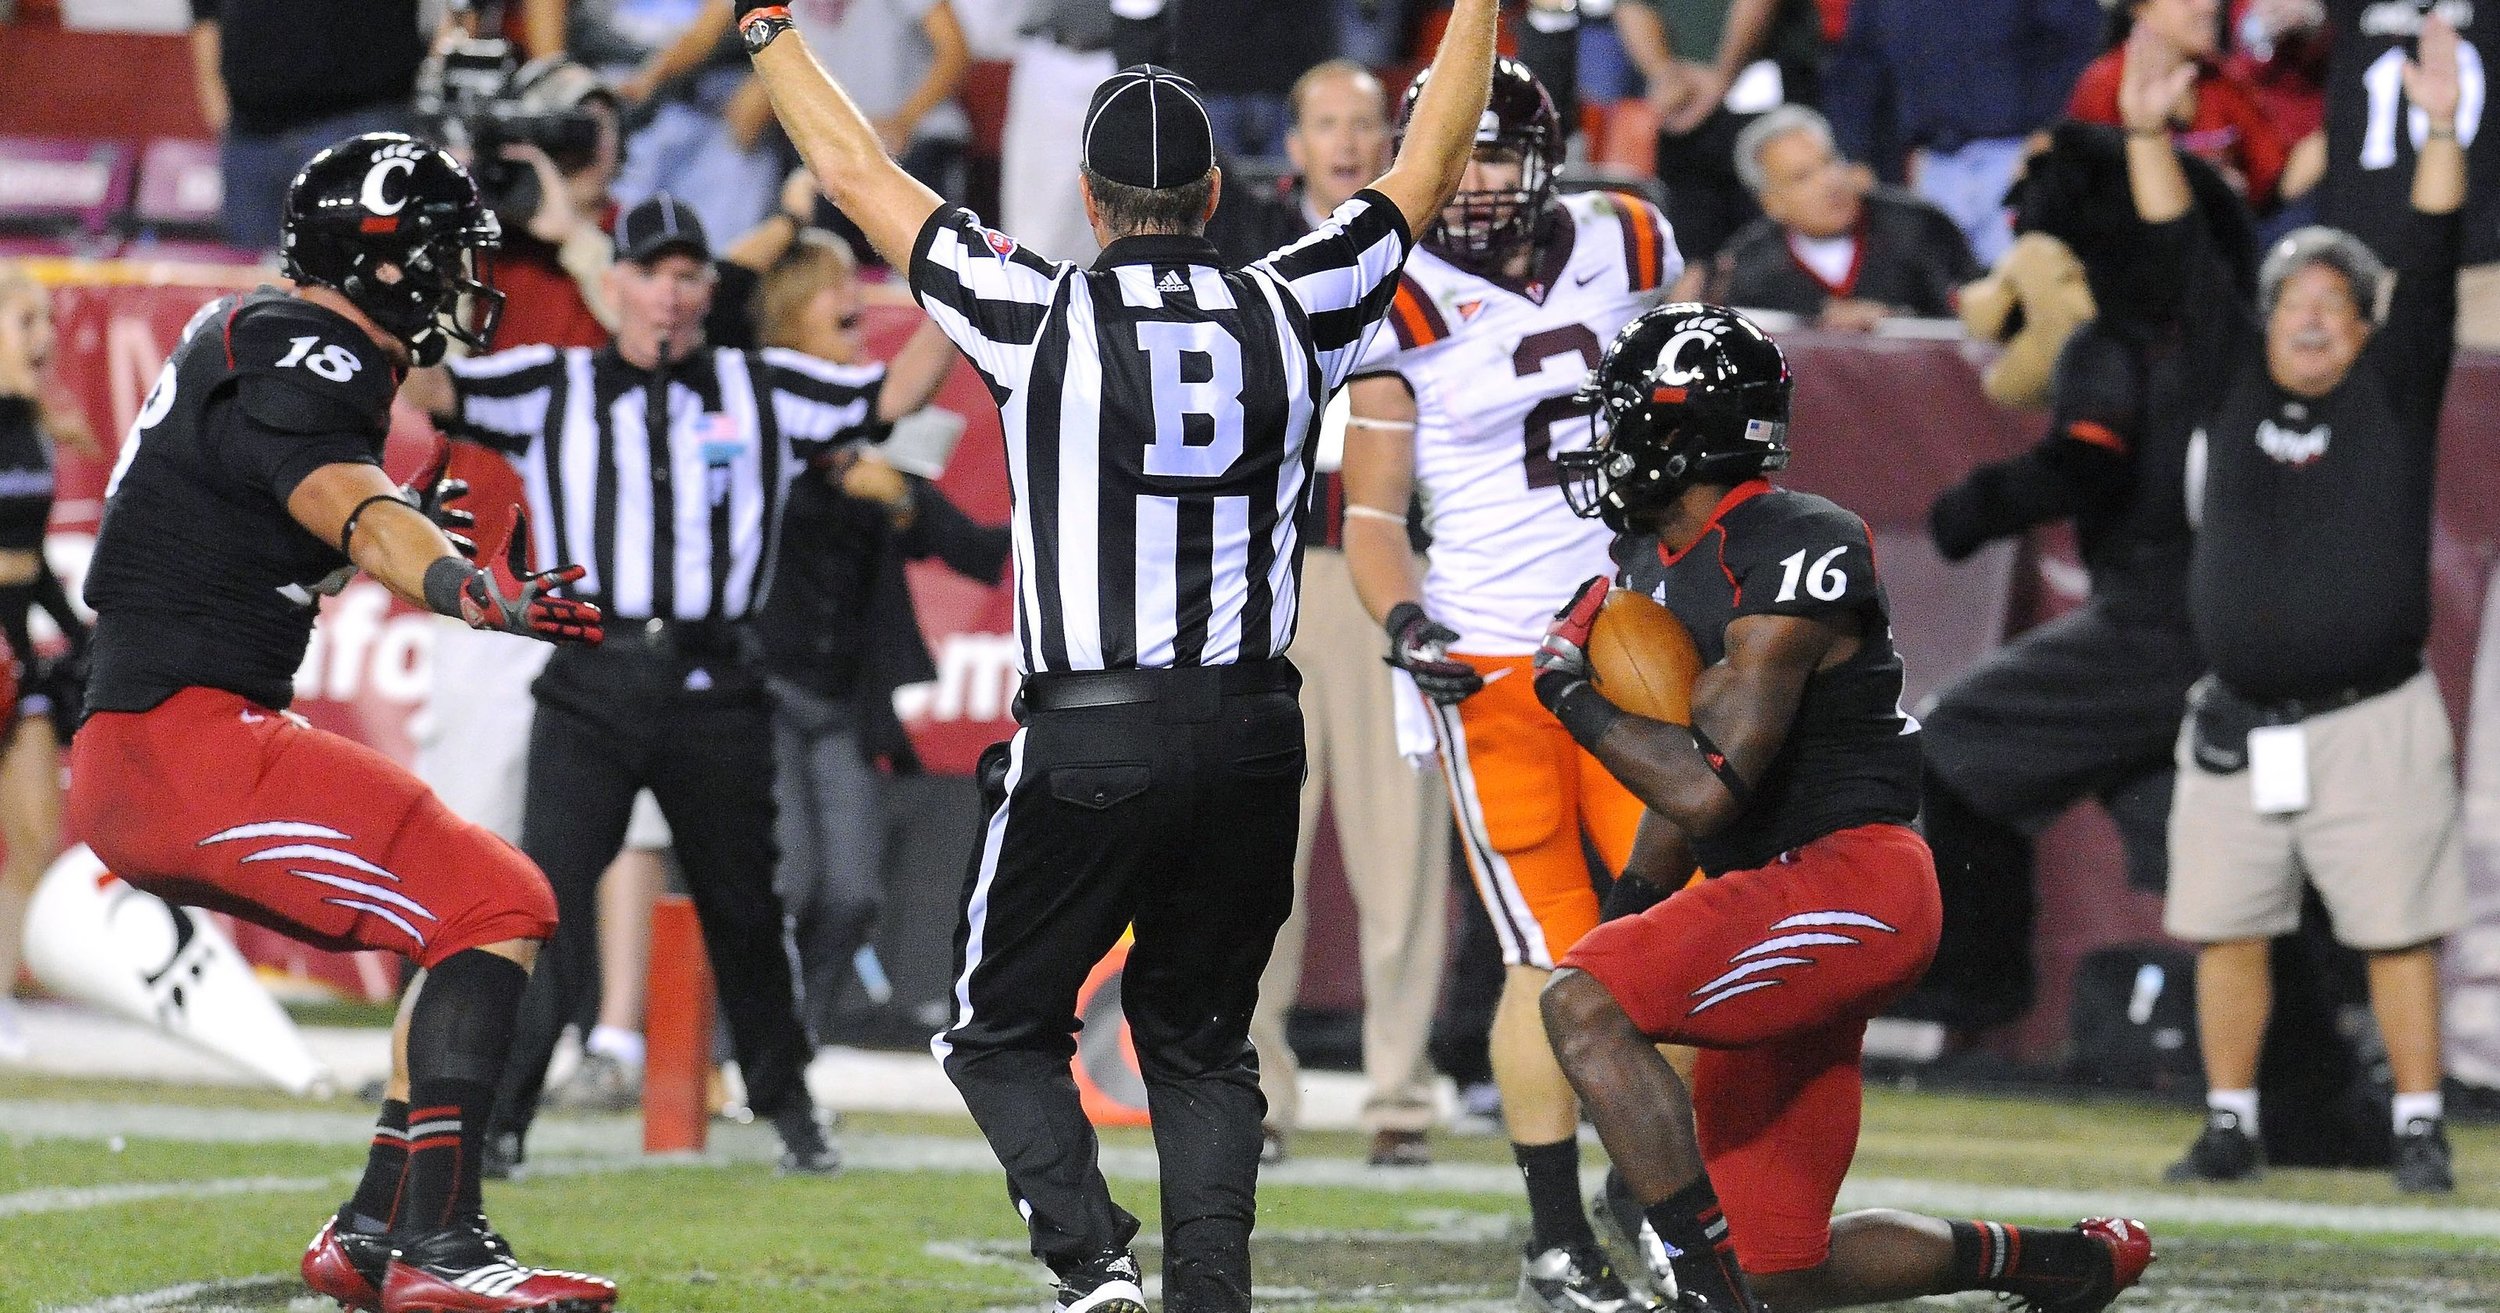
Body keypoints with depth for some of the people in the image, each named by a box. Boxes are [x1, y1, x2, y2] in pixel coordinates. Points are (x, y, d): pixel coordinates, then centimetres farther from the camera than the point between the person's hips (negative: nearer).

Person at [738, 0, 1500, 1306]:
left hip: (1090, 737, -3)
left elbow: (858, 176, 6)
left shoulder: (1042, 315, -5)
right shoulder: (1290, 313, 2)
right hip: (1252, 728, 3)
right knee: (1200, 1037, 17)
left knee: (1004, 1028, 11)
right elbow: (1426, 172, 19)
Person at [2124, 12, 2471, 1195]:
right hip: (2239, 729, 3)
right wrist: (2146, 135, -1)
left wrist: (2440, 132, -15)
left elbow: (2433, 269, -5)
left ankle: (2420, 1130, 1)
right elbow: (2184, 262, 7)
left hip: (2371, 727, -3)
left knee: (2397, 933, -4)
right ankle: (2230, 1126, 13)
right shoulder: (2236, 385, 10)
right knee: (2225, 929, 4)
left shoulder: (2393, 393, 4)